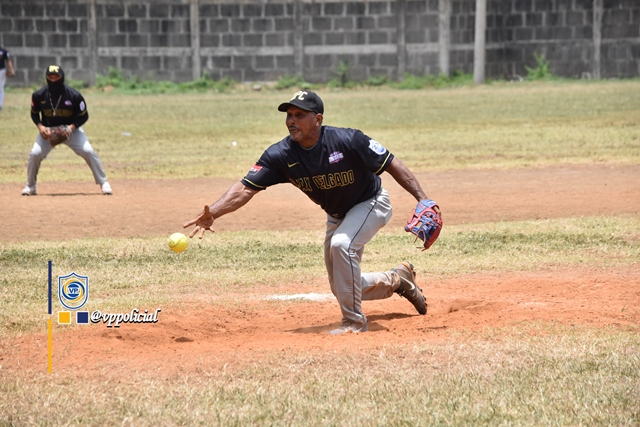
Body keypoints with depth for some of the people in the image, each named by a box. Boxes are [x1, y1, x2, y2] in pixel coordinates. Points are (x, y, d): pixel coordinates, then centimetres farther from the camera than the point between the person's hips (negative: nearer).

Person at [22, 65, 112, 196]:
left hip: (71, 129, -1)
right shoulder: (39, 95, -16)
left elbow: (83, 116, -10)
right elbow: (34, 113, 1)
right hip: (48, 130, 1)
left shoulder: (74, 95, -21)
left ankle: (104, 183, -4)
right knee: (35, 153, -17)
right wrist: (40, 126, -18)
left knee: (88, 151, -18)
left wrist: (72, 127, -26)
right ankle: (30, 187, 4)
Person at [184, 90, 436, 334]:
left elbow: (392, 164, -24)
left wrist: (422, 199, -31)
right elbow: (245, 188, -27)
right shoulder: (281, 155, -21)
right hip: (337, 215, 6)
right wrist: (213, 213, -43)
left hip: (371, 203, -6)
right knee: (342, 288, 11)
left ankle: (354, 322, -18)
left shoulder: (348, 141, -31)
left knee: (341, 244, -33)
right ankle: (398, 279, 40)